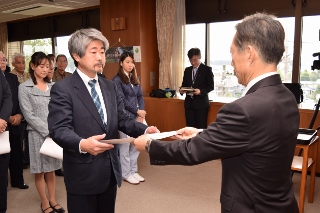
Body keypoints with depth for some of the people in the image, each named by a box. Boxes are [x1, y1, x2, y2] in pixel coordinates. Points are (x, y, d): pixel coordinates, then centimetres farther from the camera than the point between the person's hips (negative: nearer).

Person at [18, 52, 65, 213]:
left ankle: (52, 200, 26)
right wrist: (47, 131, -15)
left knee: (51, 169, 13)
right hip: (37, 134, -3)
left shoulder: (53, 86, 5)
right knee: (39, 171, 9)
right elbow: (29, 115, -10)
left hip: (54, 133, 3)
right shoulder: (24, 88, -4)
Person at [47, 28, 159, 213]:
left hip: (111, 170, 6)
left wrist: (145, 130, -13)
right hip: (83, 173, -6)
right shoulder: (62, 89, -11)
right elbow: (59, 129, -19)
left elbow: (123, 119, 5)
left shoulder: (110, 86, 9)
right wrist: (82, 144, -38)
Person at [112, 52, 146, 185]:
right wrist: (137, 111, -11)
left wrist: (141, 112, -5)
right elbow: (122, 99, -11)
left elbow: (140, 96, 10)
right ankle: (126, 174, 15)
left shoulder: (135, 78, 13)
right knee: (125, 146, 3)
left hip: (136, 116, 6)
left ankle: (133, 171, 24)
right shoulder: (117, 79, -6)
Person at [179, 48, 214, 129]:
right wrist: (181, 90, -6)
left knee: (201, 128, -3)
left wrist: (201, 91, -21)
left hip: (201, 103, -5)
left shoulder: (207, 69, -2)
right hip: (189, 103, 5)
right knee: (190, 127, 5)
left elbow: (211, 86, -5)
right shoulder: (187, 70, 13)